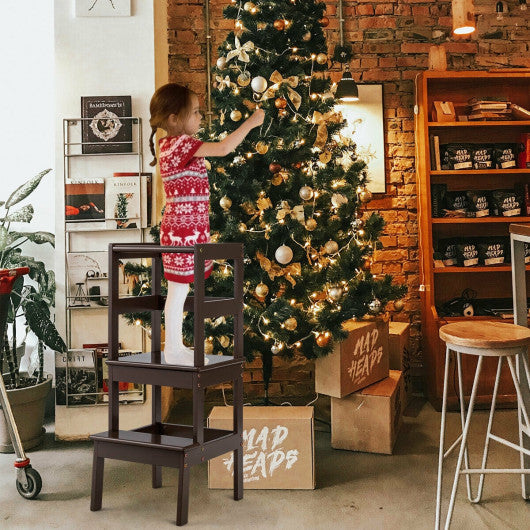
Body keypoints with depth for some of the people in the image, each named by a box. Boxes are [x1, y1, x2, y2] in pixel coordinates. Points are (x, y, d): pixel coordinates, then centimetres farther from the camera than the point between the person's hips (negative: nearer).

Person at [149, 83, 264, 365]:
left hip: (183, 228, 10)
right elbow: (223, 148, -23)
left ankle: (176, 347, 25)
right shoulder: (181, 144, -16)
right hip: (185, 229, -10)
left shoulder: (170, 144, 14)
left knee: (179, 290, 15)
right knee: (178, 291, -1)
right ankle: (173, 350, 9)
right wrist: (251, 122, -14)